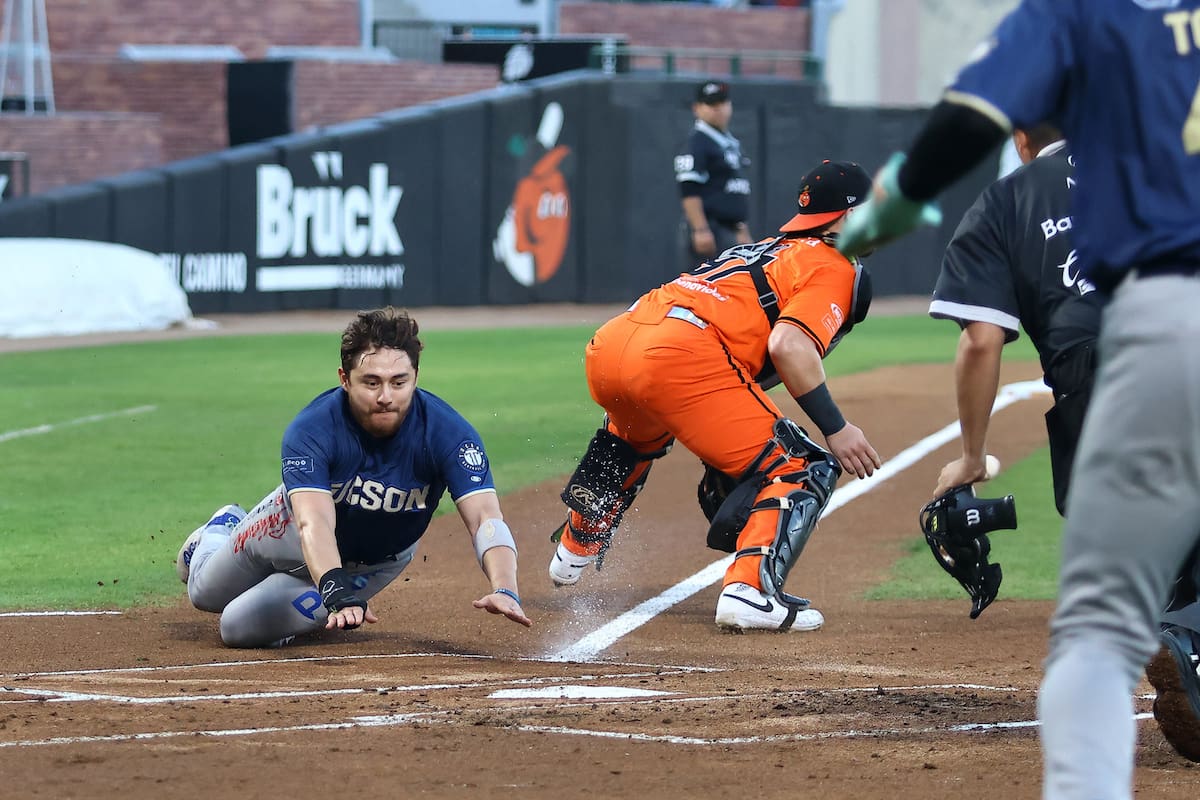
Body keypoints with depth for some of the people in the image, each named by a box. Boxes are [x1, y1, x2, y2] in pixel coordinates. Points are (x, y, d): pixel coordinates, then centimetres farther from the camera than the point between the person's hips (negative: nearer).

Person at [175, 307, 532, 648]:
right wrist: (338, 595, -70)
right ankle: (221, 529, 58)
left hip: (376, 562, 0)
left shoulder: (447, 432, -36)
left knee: (243, 628, -7)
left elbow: (485, 517, -44)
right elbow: (315, 522, -51)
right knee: (205, 593, 22)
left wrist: (504, 591, -64)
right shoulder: (312, 430, -39)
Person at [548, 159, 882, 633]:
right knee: (802, 467, -2)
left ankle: (576, 548, 52)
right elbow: (788, 346, -11)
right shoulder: (835, 268, 8)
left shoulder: (765, 250, 33)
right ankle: (749, 589, -20)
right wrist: (836, 428, -7)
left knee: (636, 433, 42)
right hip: (682, 354, -9)